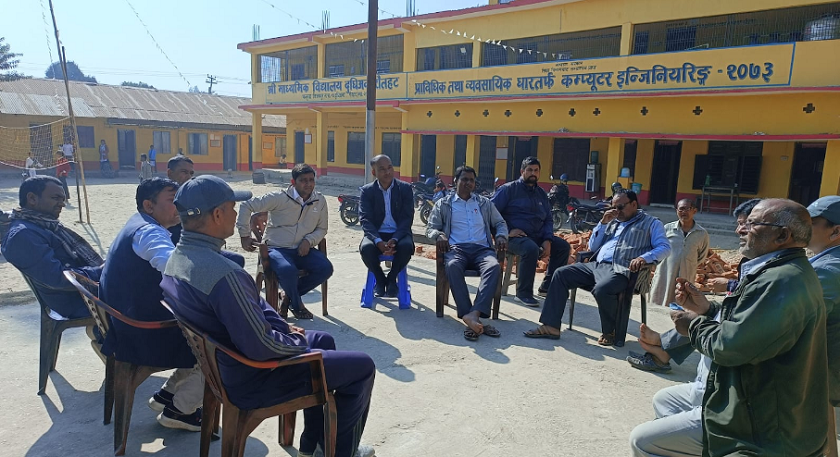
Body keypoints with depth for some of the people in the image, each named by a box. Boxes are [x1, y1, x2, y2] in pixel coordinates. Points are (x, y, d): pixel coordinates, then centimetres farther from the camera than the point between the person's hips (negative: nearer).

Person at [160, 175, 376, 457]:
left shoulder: (179, 256, -1)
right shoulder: (222, 273, -34)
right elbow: (260, 346, -31)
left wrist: (284, 326, 3)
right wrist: (299, 343, -12)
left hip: (222, 361, 10)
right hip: (250, 377, -10)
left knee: (323, 340, 27)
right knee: (362, 368, 1)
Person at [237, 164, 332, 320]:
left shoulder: (320, 201, 2)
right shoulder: (280, 198, -10)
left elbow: (322, 229, 11)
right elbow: (246, 206, -6)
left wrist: (309, 240, -9)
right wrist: (245, 236, -4)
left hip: (302, 249, 4)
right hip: (276, 248, -4)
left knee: (325, 268, -22)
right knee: (288, 270, -36)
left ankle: (290, 296, 3)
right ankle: (297, 305, -2)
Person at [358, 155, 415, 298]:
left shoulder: (406, 188, 1)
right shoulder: (367, 191, 2)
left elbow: (407, 218, -6)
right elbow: (365, 219, -7)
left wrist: (394, 240, -23)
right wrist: (379, 242, -25)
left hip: (399, 233, 0)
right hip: (376, 234, 0)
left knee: (407, 246, -33)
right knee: (366, 248, -32)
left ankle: (392, 279, -3)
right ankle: (380, 279, -1)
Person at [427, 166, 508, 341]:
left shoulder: (485, 203, 25)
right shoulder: (443, 204, 18)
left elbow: (500, 223, 27)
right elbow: (430, 228, 13)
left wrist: (501, 236, 4)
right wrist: (439, 235, -11)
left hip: (481, 248, 2)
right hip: (456, 247, -2)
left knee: (494, 266, -35)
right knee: (453, 266, -39)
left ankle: (474, 314, -47)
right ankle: (472, 317, -45)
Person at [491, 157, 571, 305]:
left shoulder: (541, 193, 19)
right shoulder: (509, 189, 0)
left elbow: (548, 220, 19)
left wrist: (547, 240, 0)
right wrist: (507, 231, -18)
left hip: (537, 236, 7)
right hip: (515, 236, -7)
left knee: (563, 246, -4)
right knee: (531, 248, -35)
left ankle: (547, 286, 6)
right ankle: (523, 293, -21)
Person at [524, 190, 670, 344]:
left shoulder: (651, 223, 10)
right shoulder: (612, 222, 26)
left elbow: (664, 248, -4)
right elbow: (592, 247, 20)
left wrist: (644, 258, -23)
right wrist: (603, 223, 9)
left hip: (620, 271, -7)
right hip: (596, 265, 7)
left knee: (601, 290, -37)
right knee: (561, 273, -12)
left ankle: (610, 331, -8)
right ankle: (551, 326, -15)